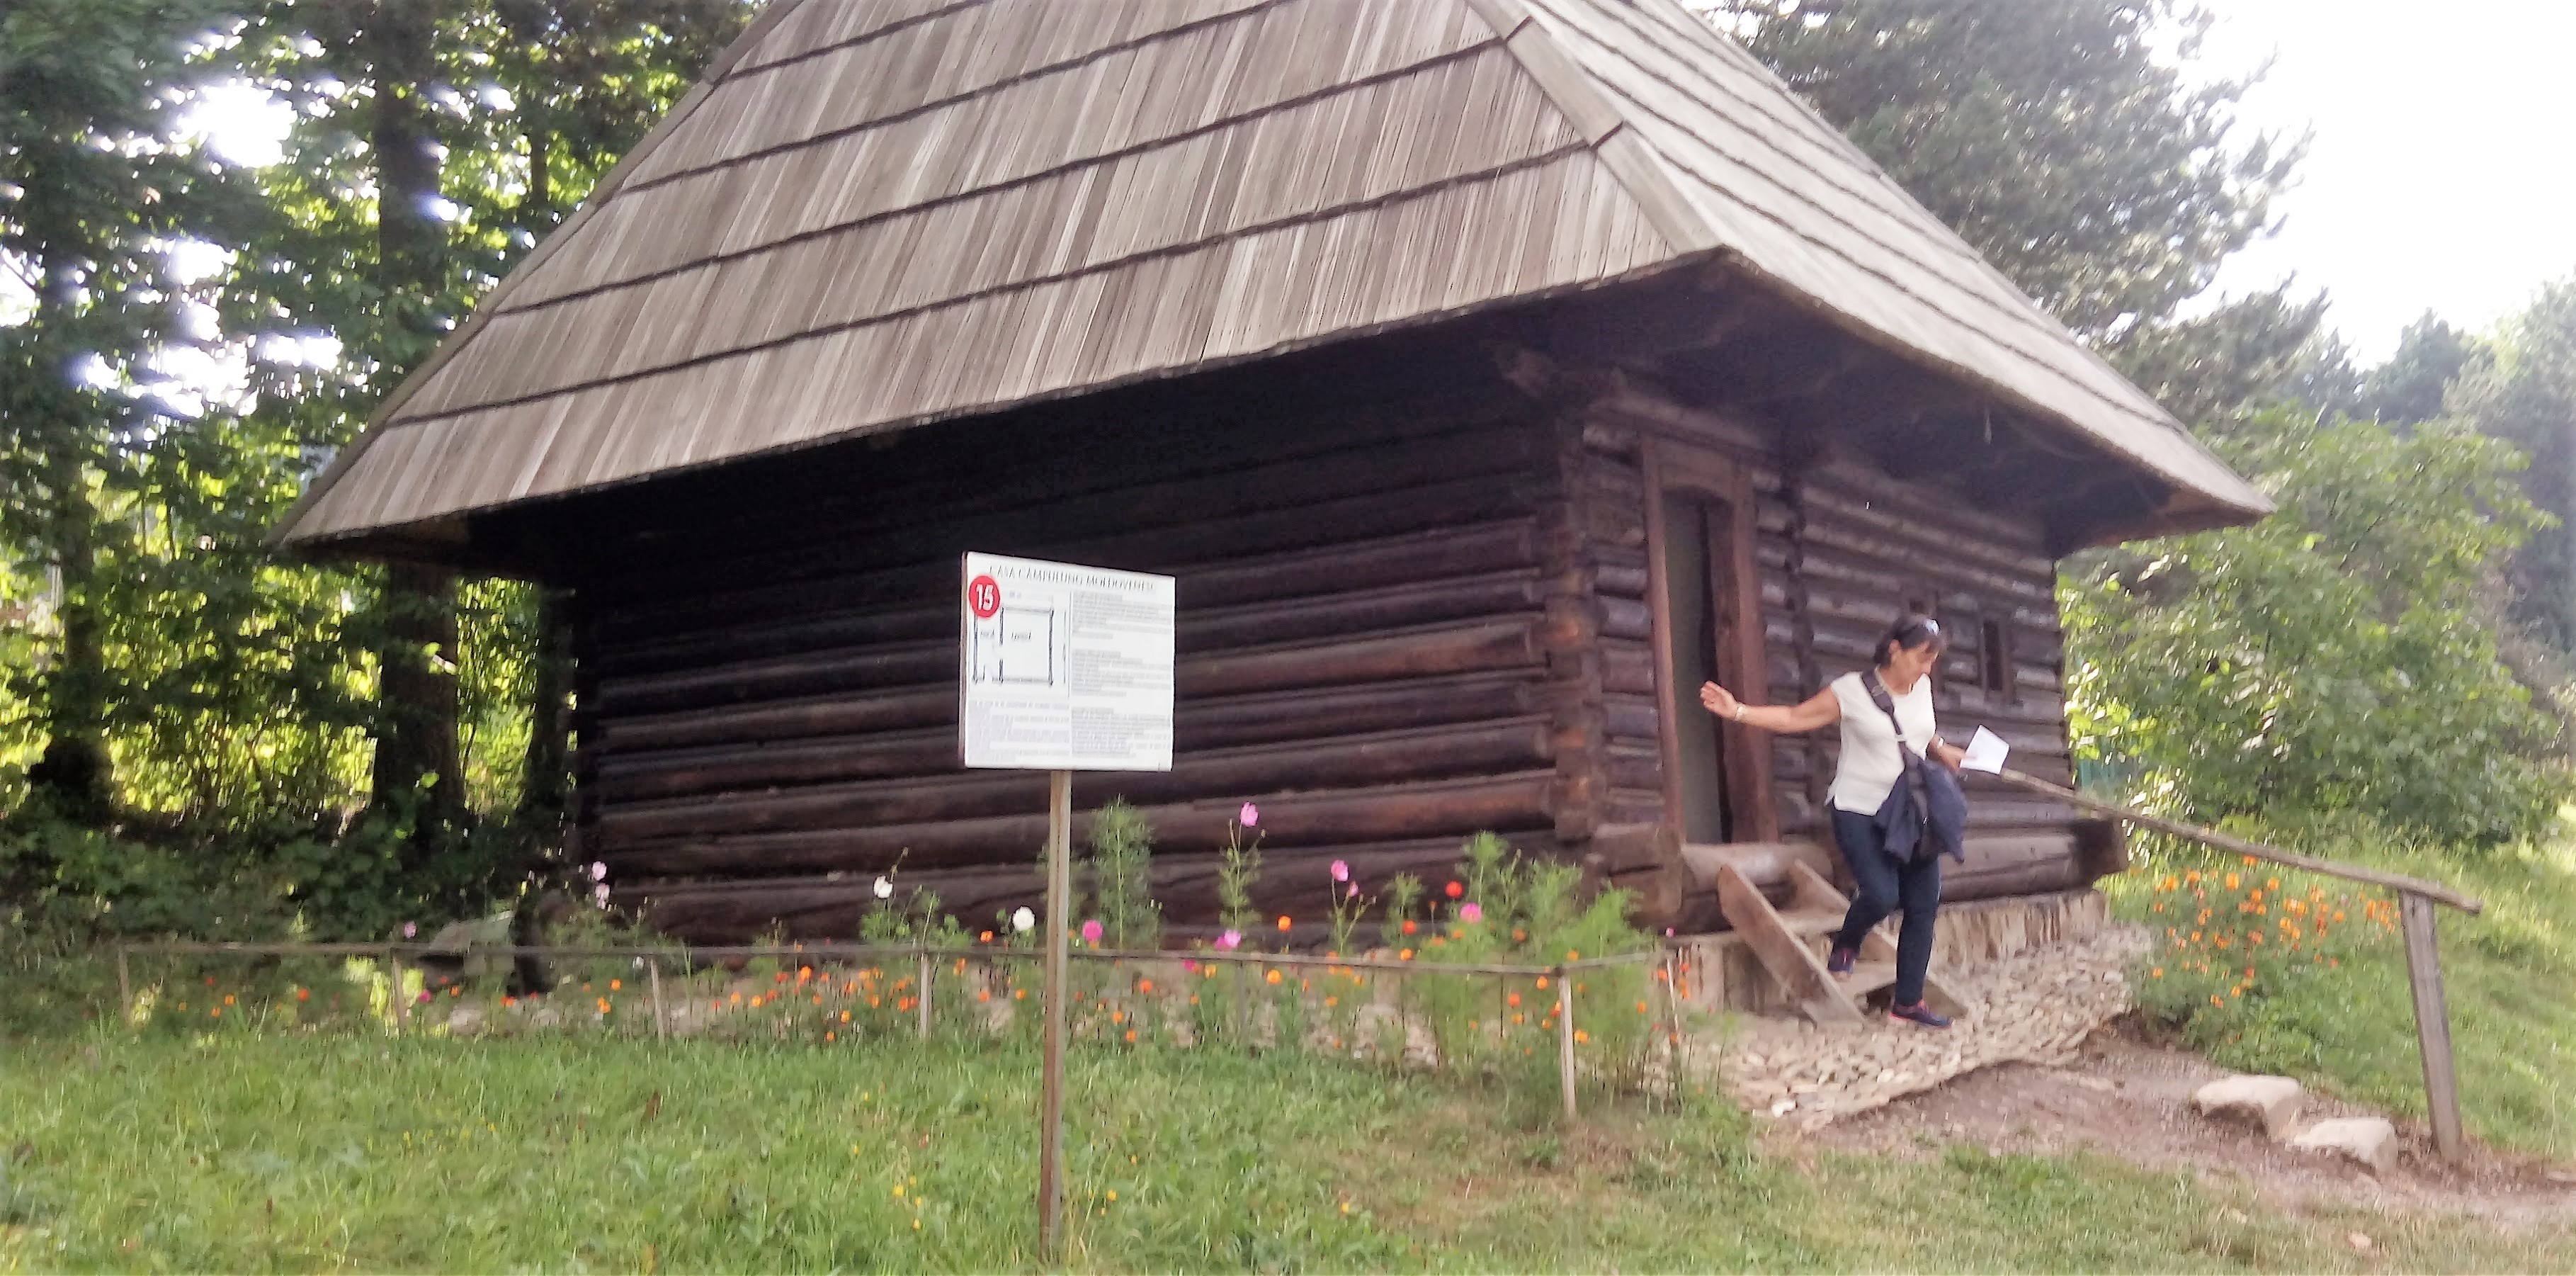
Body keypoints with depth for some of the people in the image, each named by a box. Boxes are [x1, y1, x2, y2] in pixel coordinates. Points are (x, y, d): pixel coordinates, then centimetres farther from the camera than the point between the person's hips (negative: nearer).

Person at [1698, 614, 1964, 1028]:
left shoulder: (1922, 688, 6)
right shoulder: (1852, 690, -11)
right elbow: (1795, 718, -8)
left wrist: (1945, 753, 7)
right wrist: (1738, 711, -19)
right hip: (1860, 812, -6)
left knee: (1924, 905, 2)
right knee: (1881, 895, -22)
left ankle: (1907, 1002, 13)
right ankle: (1845, 946, 14)